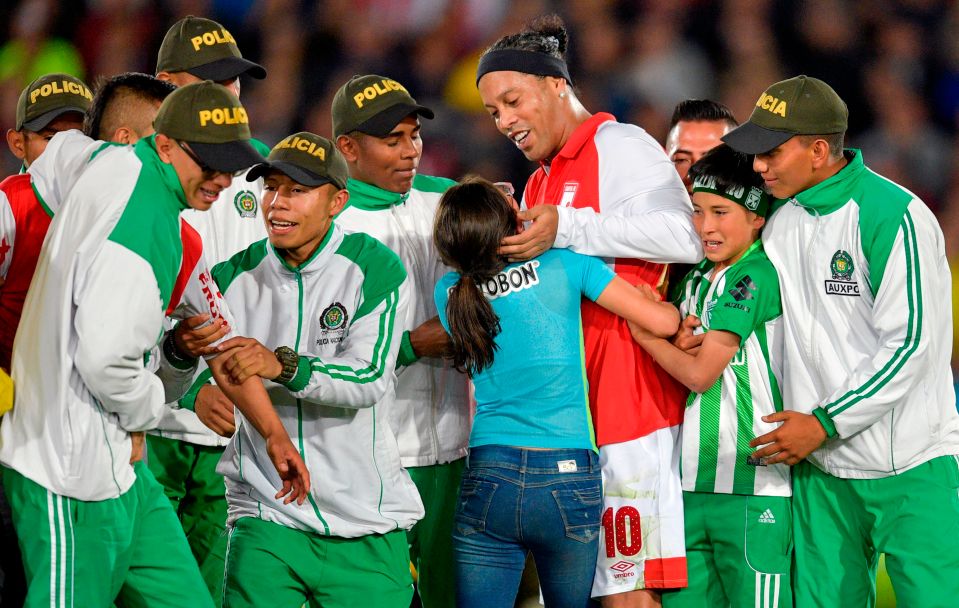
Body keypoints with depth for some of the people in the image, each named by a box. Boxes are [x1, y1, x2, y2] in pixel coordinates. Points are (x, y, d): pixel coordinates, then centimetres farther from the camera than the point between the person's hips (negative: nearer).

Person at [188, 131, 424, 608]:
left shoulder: (373, 267, -6)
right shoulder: (237, 275, 2)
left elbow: (370, 380, -18)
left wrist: (282, 366, -33)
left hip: (365, 528, -1)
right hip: (266, 515, 1)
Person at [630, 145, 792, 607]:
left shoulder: (757, 277, -9)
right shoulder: (695, 279, 15)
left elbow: (701, 372, -11)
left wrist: (640, 329, 2)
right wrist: (678, 339, 3)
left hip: (753, 487, -8)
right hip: (694, 482, 8)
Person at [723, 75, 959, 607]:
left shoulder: (895, 216, -13)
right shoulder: (778, 219, 7)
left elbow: (912, 345, -16)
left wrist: (824, 425, -14)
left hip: (912, 468, -6)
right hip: (819, 469, 6)